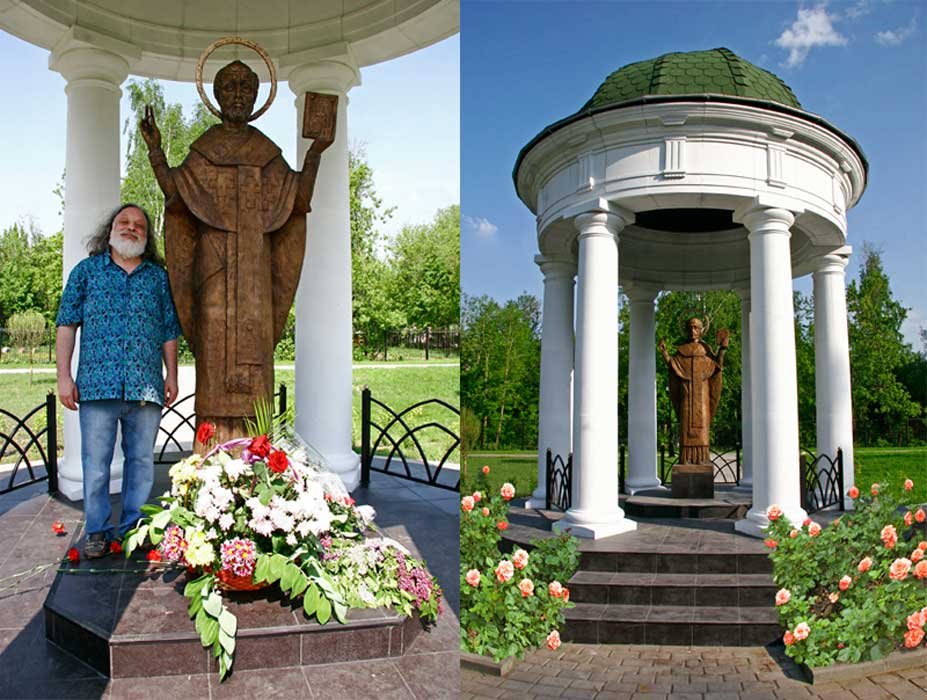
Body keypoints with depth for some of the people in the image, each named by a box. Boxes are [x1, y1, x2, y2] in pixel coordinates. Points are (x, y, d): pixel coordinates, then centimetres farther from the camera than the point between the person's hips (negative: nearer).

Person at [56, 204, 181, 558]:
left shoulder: (158, 276, 15)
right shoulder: (86, 270, 10)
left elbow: (169, 331, 15)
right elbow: (67, 325, 6)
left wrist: (172, 375, 9)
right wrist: (64, 375, -2)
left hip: (147, 388, 2)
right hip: (97, 383, -1)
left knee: (141, 460, 7)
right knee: (95, 463, 2)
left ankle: (134, 527, 18)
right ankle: (98, 531, 14)